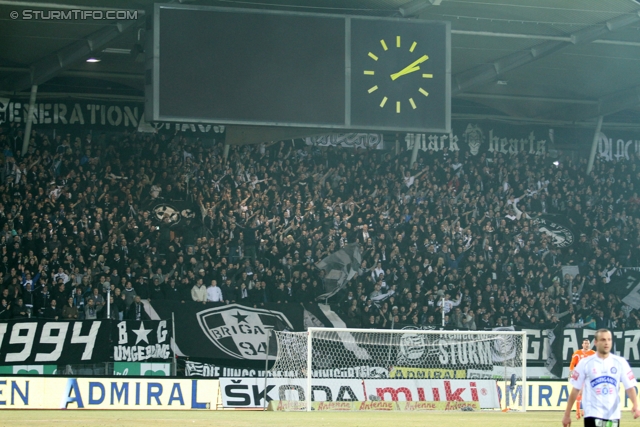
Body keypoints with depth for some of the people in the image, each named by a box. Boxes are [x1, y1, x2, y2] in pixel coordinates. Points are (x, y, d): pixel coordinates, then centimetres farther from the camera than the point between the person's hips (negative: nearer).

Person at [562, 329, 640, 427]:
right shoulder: (585, 363, -2)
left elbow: (630, 387, 0)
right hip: (593, 415, -3)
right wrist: (567, 414, 2)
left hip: (613, 415, 3)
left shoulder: (620, 362, 3)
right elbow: (575, 390, 2)